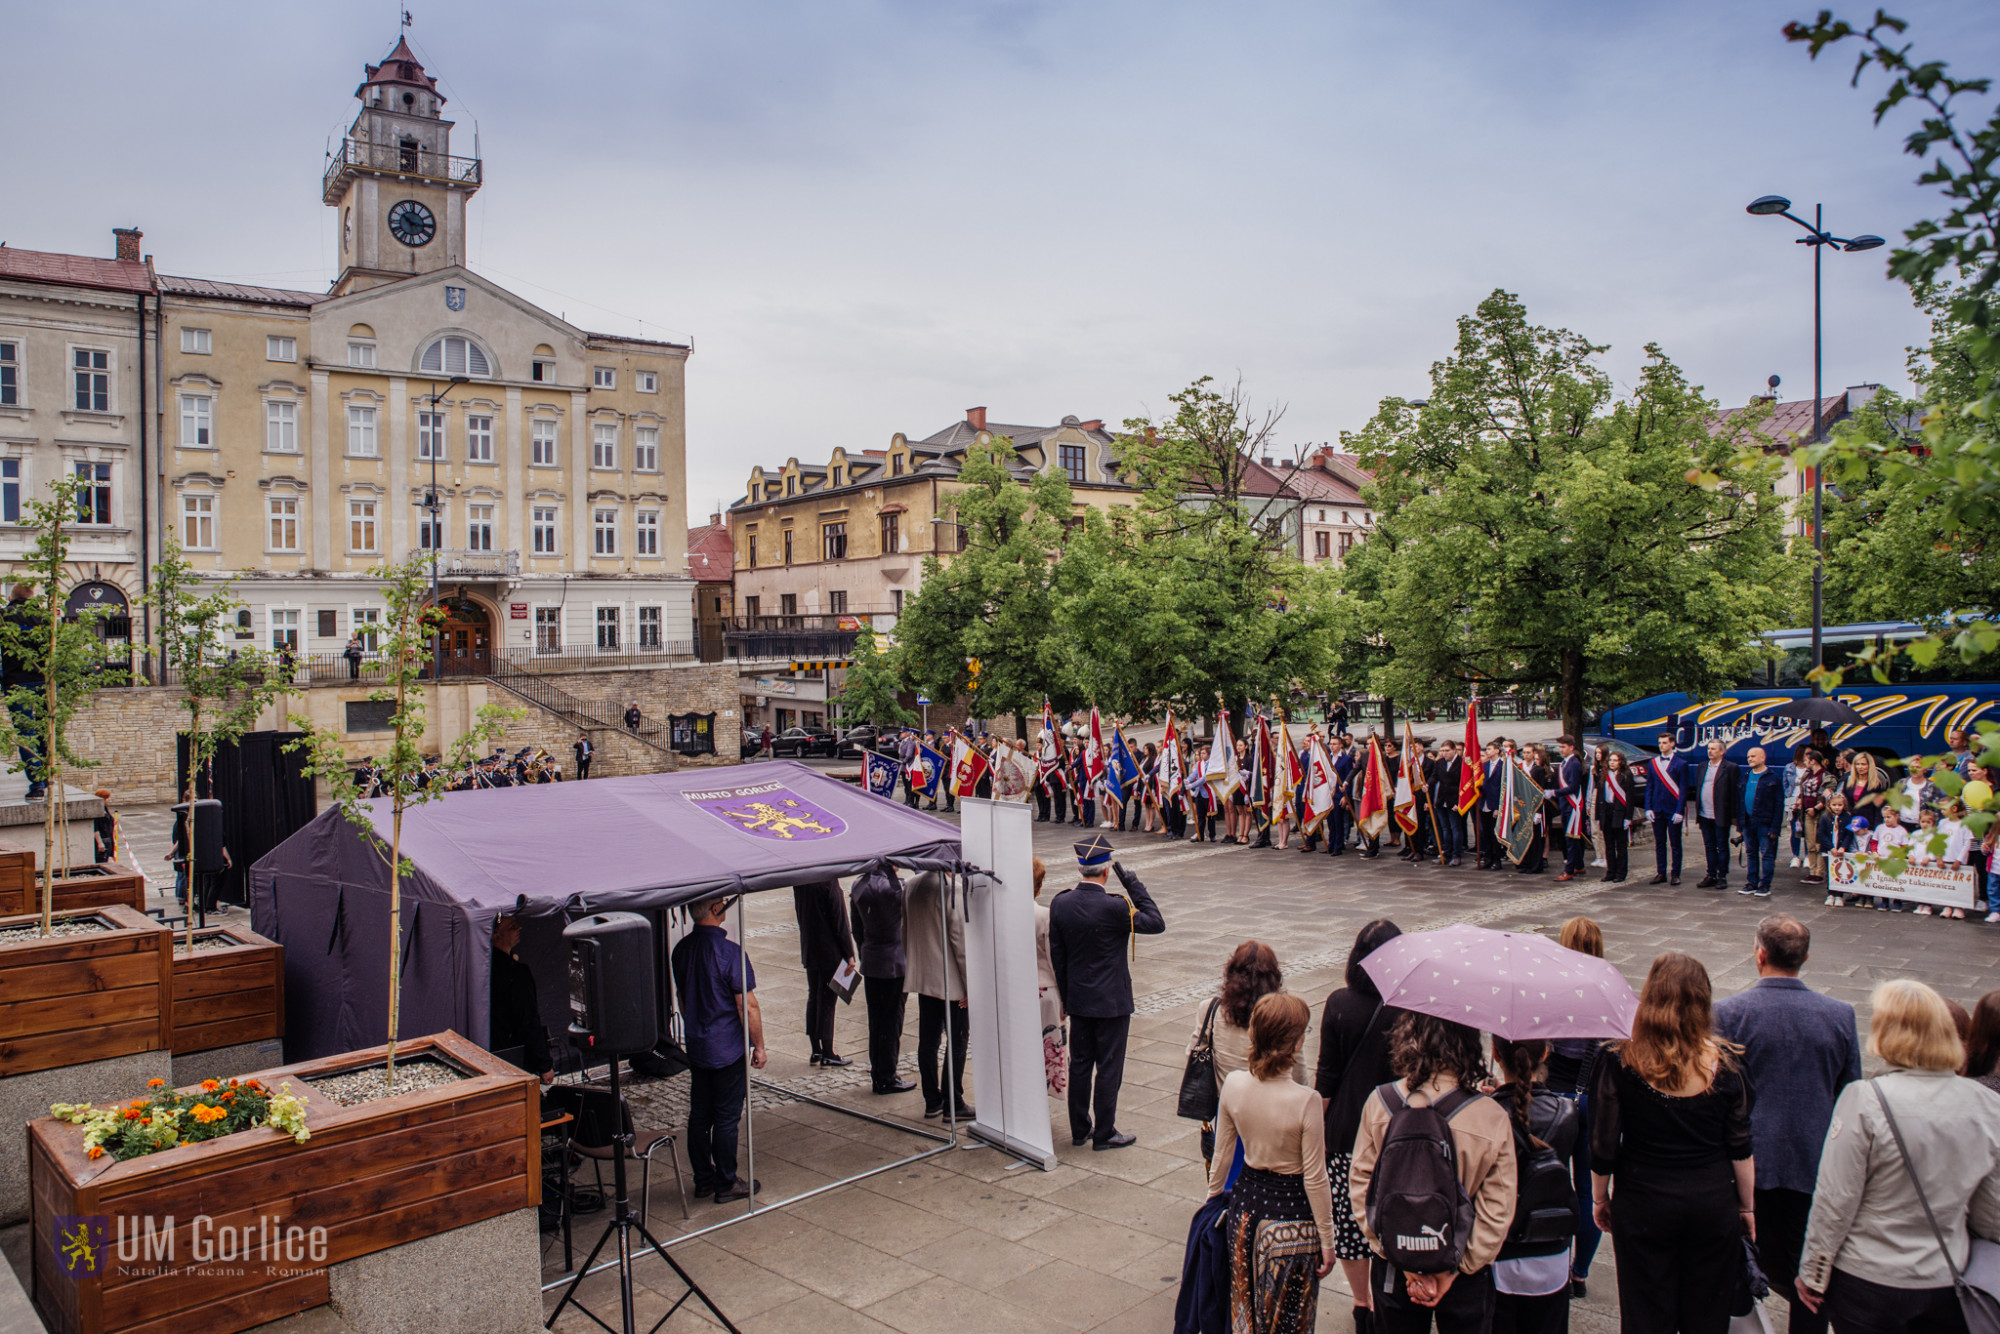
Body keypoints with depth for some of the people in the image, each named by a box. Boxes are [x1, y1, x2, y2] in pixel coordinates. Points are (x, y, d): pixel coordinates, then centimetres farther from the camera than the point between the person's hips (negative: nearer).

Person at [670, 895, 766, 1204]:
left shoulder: (681, 949, 1)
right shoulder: (730, 952, -21)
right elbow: (748, 1007, -17)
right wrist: (759, 1046, -6)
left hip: (696, 1047, 7)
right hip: (728, 1048, -7)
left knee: (699, 1115, 15)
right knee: (726, 1118, 4)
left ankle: (703, 1179, 25)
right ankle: (726, 1185, 13)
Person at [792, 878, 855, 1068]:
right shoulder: (829, 880, -21)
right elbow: (839, 920, -17)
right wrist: (849, 954, -10)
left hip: (809, 951, 7)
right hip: (830, 952, -7)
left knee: (813, 997, 15)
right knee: (828, 1001, 2)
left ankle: (816, 1051, 22)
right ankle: (827, 1054, 9)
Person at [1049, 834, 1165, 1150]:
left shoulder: (1060, 904, -5)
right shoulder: (1114, 908, -23)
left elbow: (1056, 956, 4)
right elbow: (1156, 923, -10)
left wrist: (1066, 997, 15)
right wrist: (1134, 884, -10)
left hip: (1078, 999, 5)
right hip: (1111, 1001, -5)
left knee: (1079, 1064, 15)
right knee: (1108, 1067, 7)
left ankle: (1079, 1129, 27)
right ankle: (1104, 1133, 16)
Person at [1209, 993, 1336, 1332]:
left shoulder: (1233, 1084, -11)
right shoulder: (1304, 1101, -24)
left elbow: (1222, 1155, 2)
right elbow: (1315, 1180, -15)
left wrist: (1212, 1199, 18)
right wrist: (1327, 1241, -3)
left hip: (1246, 1202, 4)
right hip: (1292, 1215, -4)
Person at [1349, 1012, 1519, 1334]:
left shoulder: (1379, 1103, -15)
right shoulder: (1494, 1118, -19)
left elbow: (1360, 1187, -10)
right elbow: (1497, 1213, -16)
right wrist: (1454, 1269, -8)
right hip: (1465, 1282, -1)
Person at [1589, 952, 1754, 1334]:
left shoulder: (1620, 1063, -15)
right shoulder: (1724, 1064, -9)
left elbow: (1604, 1146, -8)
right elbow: (1740, 1149, -2)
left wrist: (1600, 1198, 7)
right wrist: (1747, 1207, 13)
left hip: (1643, 1206, -2)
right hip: (1713, 1204, 2)